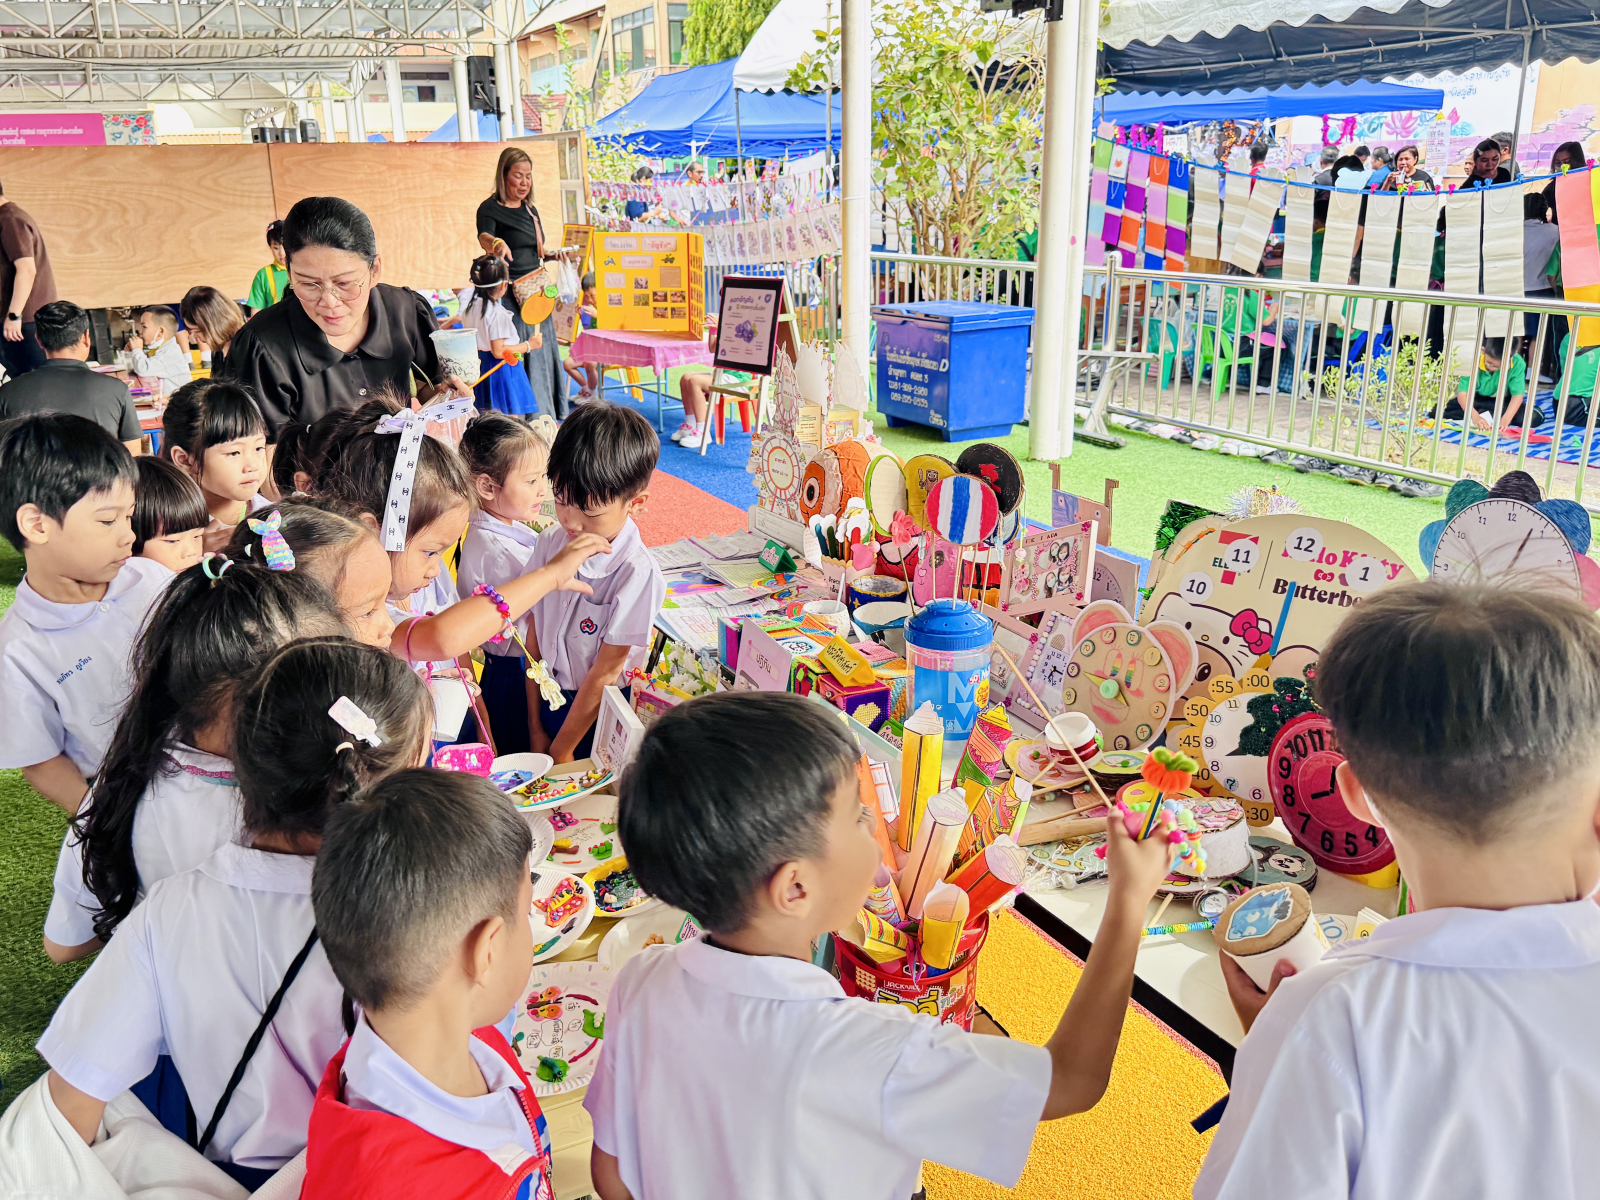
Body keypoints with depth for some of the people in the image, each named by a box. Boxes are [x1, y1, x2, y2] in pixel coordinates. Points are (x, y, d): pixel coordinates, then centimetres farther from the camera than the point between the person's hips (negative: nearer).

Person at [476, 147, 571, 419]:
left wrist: (555, 255, 5)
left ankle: (550, 418, 20)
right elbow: (483, 236, -28)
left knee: (543, 354, 11)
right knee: (519, 357, -9)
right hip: (509, 294, -7)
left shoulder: (530, 210, 16)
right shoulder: (490, 208, -7)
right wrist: (496, 243, -50)